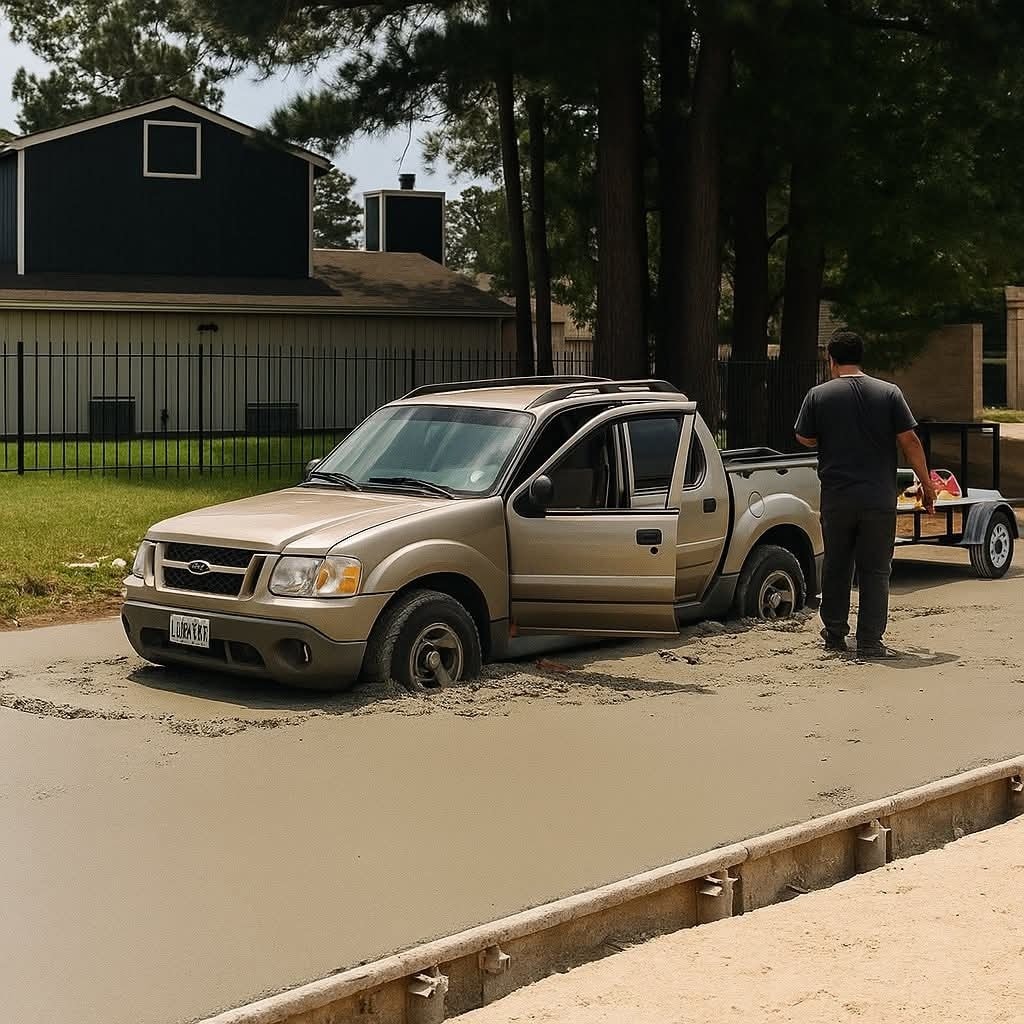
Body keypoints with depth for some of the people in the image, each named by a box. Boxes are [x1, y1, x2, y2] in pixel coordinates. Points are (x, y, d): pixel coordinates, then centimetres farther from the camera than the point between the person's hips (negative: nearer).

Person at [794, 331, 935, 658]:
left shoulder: (819, 395, -2)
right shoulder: (889, 393, -2)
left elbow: (805, 439, 6)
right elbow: (910, 441, -4)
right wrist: (926, 483, 4)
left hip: (836, 498, 1)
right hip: (880, 497, 0)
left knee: (836, 567, 16)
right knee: (876, 570, 4)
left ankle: (835, 635, 23)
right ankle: (870, 642, 0)